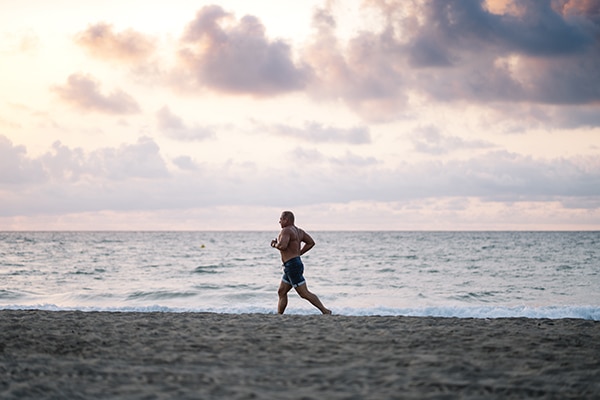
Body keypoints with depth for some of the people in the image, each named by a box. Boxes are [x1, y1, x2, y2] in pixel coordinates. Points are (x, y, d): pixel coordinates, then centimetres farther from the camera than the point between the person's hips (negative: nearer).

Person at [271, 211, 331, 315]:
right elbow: (311, 243, 21)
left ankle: (325, 311, -8)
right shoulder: (298, 230, 15)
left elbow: (282, 246, -30)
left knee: (304, 293, -8)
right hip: (293, 265, 11)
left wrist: (274, 244, -8)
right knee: (281, 292, 13)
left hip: (292, 266, -11)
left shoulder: (286, 230, -15)